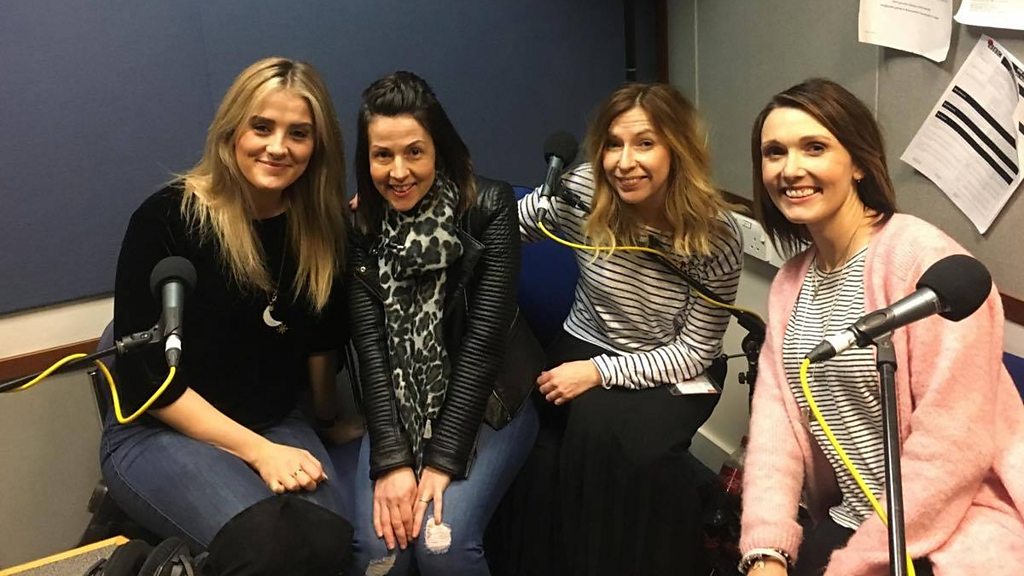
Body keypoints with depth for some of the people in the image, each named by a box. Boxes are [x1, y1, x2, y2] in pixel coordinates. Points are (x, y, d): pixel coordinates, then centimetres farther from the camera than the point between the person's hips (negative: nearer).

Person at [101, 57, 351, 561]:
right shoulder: (166, 218, -15)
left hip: (276, 425, 5)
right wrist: (259, 452, -18)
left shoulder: (320, 227, -1)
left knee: (333, 540, -22)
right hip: (158, 433, -4)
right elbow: (145, 375, -15)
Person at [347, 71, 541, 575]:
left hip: (487, 400, -2)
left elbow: (484, 336, -16)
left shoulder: (489, 208, -13)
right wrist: (391, 459, -20)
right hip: (400, 407, 3)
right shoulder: (358, 227, -5)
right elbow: (370, 344, -9)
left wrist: (442, 459, -20)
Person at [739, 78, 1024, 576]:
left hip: (953, 533, -6)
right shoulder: (790, 282, 6)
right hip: (847, 522, 6)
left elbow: (953, 445, -21)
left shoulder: (924, 260, -17)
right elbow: (774, 418, -3)